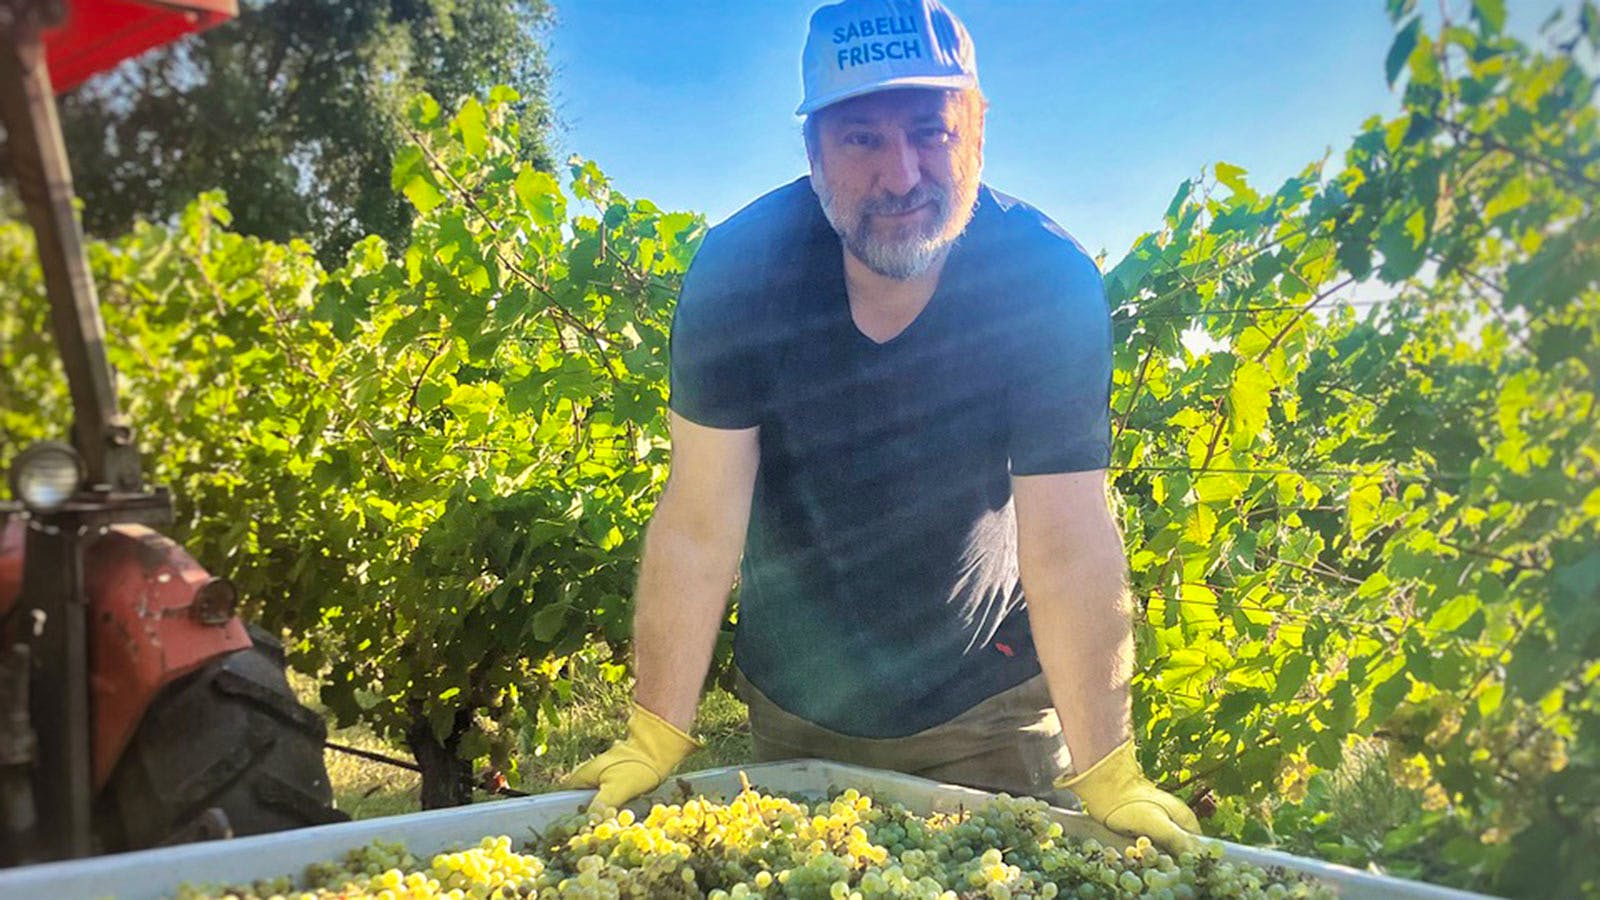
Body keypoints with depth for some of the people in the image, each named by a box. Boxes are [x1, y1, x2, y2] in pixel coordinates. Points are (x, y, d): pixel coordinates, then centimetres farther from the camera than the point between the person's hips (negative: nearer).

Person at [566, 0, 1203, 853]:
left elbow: (1067, 545, -23)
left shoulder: (1049, 279, -23)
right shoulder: (740, 267, -22)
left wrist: (1109, 776, -24)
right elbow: (700, 525, -19)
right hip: (792, 704, 2)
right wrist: (654, 740, -18)